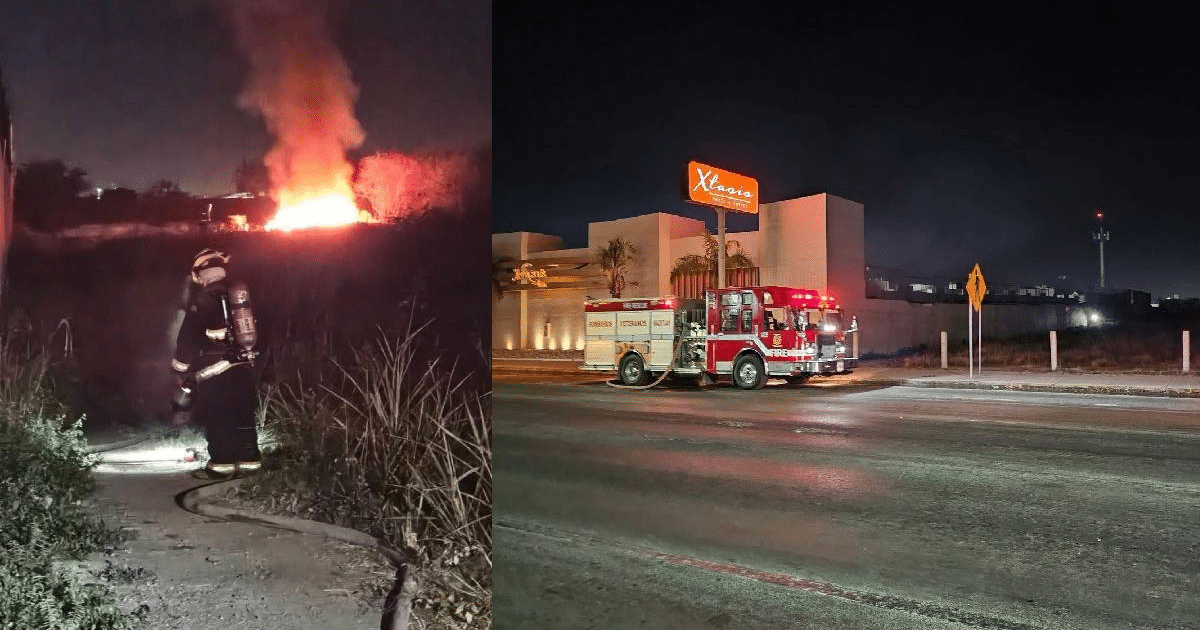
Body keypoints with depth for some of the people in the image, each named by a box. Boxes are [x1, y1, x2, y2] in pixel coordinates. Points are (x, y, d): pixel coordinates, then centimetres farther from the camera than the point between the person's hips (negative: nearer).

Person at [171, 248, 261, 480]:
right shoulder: (239, 293, 10)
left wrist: (180, 369, -1)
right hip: (245, 366, 7)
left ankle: (222, 464, 3)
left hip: (215, 369, -6)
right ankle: (249, 459, 15)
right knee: (244, 415, 11)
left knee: (216, 417, 1)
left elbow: (188, 337, -8)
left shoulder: (202, 299, -9)